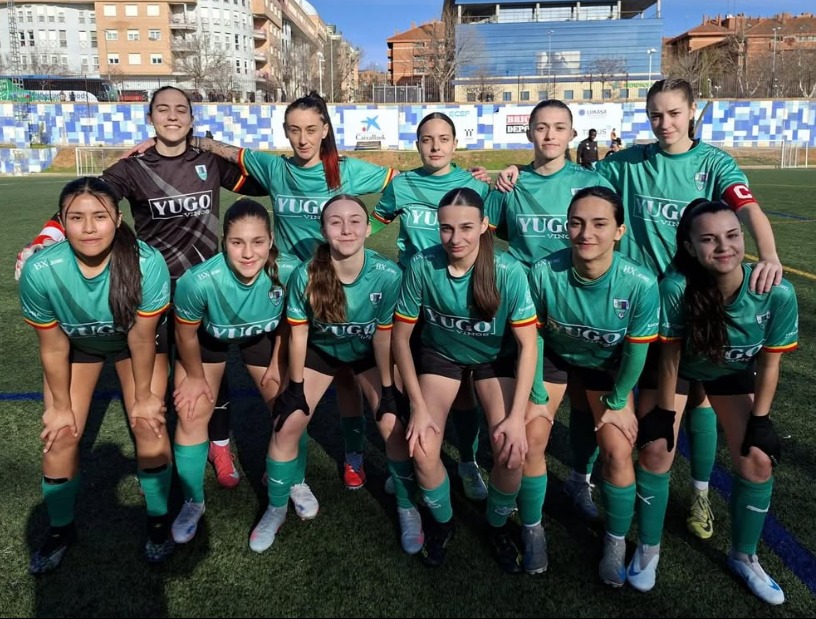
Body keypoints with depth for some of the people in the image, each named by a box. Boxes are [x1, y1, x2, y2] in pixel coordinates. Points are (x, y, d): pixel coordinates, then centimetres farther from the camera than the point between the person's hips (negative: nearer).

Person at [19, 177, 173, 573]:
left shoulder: (147, 263, -39)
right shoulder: (41, 270, -35)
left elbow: (141, 337, -24)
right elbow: (53, 346, -18)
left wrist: (144, 397, -10)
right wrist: (60, 405, -5)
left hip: (135, 339, -1)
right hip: (75, 342, 1)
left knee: (149, 426, -8)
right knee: (60, 435, 0)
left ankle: (158, 520, 16)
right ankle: (61, 529, 26)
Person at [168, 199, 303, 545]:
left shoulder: (288, 271, -37)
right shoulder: (198, 281, -42)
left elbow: (288, 318, -12)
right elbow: (186, 335, -20)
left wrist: (277, 363, -3)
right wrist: (196, 377, -5)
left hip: (262, 335, 2)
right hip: (207, 338, -1)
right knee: (192, 413, -4)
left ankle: (296, 482, 32)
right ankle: (192, 503, 20)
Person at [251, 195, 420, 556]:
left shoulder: (388, 274, -32)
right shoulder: (305, 275, -32)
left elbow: (384, 334, -18)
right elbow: (298, 333, -16)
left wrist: (387, 388, -10)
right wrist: (295, 385, -8)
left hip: (368, 352, 0)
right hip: (320, 350, 1)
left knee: (393, 427, -8)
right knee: (286, 427, -2)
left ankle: (408, 510, 18)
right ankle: (276, 509, 24)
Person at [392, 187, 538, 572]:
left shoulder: (508, 271, -28)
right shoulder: (422, 266, -26)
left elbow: (528, 345, -20)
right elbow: (401, 336, -15)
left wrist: (517, 416, -25)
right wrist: (419, 406, -16)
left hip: (496, 357, 0)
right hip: (440, 354, 1)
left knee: (512, 452, -17)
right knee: (423, 450, -16)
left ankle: (497, 526, 17)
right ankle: (442, 521, 18)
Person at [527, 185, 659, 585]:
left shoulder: (640, 284, -33)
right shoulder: (544, 272, -32)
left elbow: (636, 350, -16)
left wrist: (618, 403, -5)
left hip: (608, 364, 0)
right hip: (555, 357, 1)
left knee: (618, 452, -7)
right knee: (529, 444, -3)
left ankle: (616, 542, 20)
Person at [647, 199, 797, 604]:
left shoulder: (777, 292, -32)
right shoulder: (676, 286, -38)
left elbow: (769, 362, -16)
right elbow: (670, 354, -22)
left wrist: (759, 421, -9)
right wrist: (664, 413, -14)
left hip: (733, 373, 2)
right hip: (680, 368, -2)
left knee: (758, 461, 0)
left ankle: (743, 557, 25)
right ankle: (648, 547, 18)